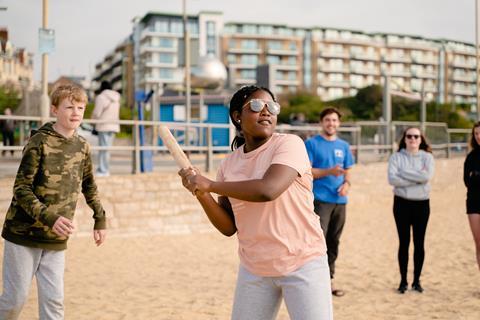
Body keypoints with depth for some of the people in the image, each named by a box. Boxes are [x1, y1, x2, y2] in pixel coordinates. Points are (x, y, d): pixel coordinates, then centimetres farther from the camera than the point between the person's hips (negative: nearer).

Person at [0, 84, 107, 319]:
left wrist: (100, 219, 18)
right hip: (23, 234, -4)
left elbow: (89, 186, 19)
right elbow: (21, 190, -15)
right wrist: (50, 218, -27)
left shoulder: (82, 146, 5)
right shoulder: (39, 142, -12)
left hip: (56, 240, 4)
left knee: (53, 299, 1)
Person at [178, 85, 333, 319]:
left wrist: (210, 185, -19)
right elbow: (228, 227, 5)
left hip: (302, 264, -4)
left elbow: (268, 190, -28)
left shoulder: (289, 144, -10)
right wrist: (201, 193, -10)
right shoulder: (229, 164, 5)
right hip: (253, 270, 5)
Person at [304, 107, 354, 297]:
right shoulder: (312, 143, -1)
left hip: (340, 201, 6)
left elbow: (347, 171, 18)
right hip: (320, 200, -5)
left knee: (333, 243, 11)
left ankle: (329, 280, 21)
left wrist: (347, 183, -4)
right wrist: (329, 171, -19)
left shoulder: (344, 146, 15)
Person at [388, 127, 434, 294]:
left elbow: (427, 176, -16)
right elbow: (392, 179, -15)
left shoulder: (427, 157, 3)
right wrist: (417, 179, -15)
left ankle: (417, 280, 16)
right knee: (404, 242, 3)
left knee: (419, 243, 5)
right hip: (402, 203, -1)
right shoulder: (396, 157, 1)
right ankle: (403, 281, 12)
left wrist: (403, 172, -14)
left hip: (422, 203, 1)